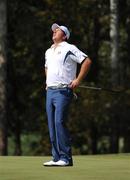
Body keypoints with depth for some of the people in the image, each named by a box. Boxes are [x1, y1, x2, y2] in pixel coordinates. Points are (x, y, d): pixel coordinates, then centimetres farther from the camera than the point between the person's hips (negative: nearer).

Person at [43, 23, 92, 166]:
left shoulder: (69, 49, -5)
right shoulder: (48, 52, 20)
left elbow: (87, 61, -10)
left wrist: (78, 80, -12)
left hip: (63, 91, -8)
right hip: (50, 91, 8)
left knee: (59, 122, -16)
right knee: (52, 125, 4)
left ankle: (66, 158, -14)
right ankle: (56, 157, 8)